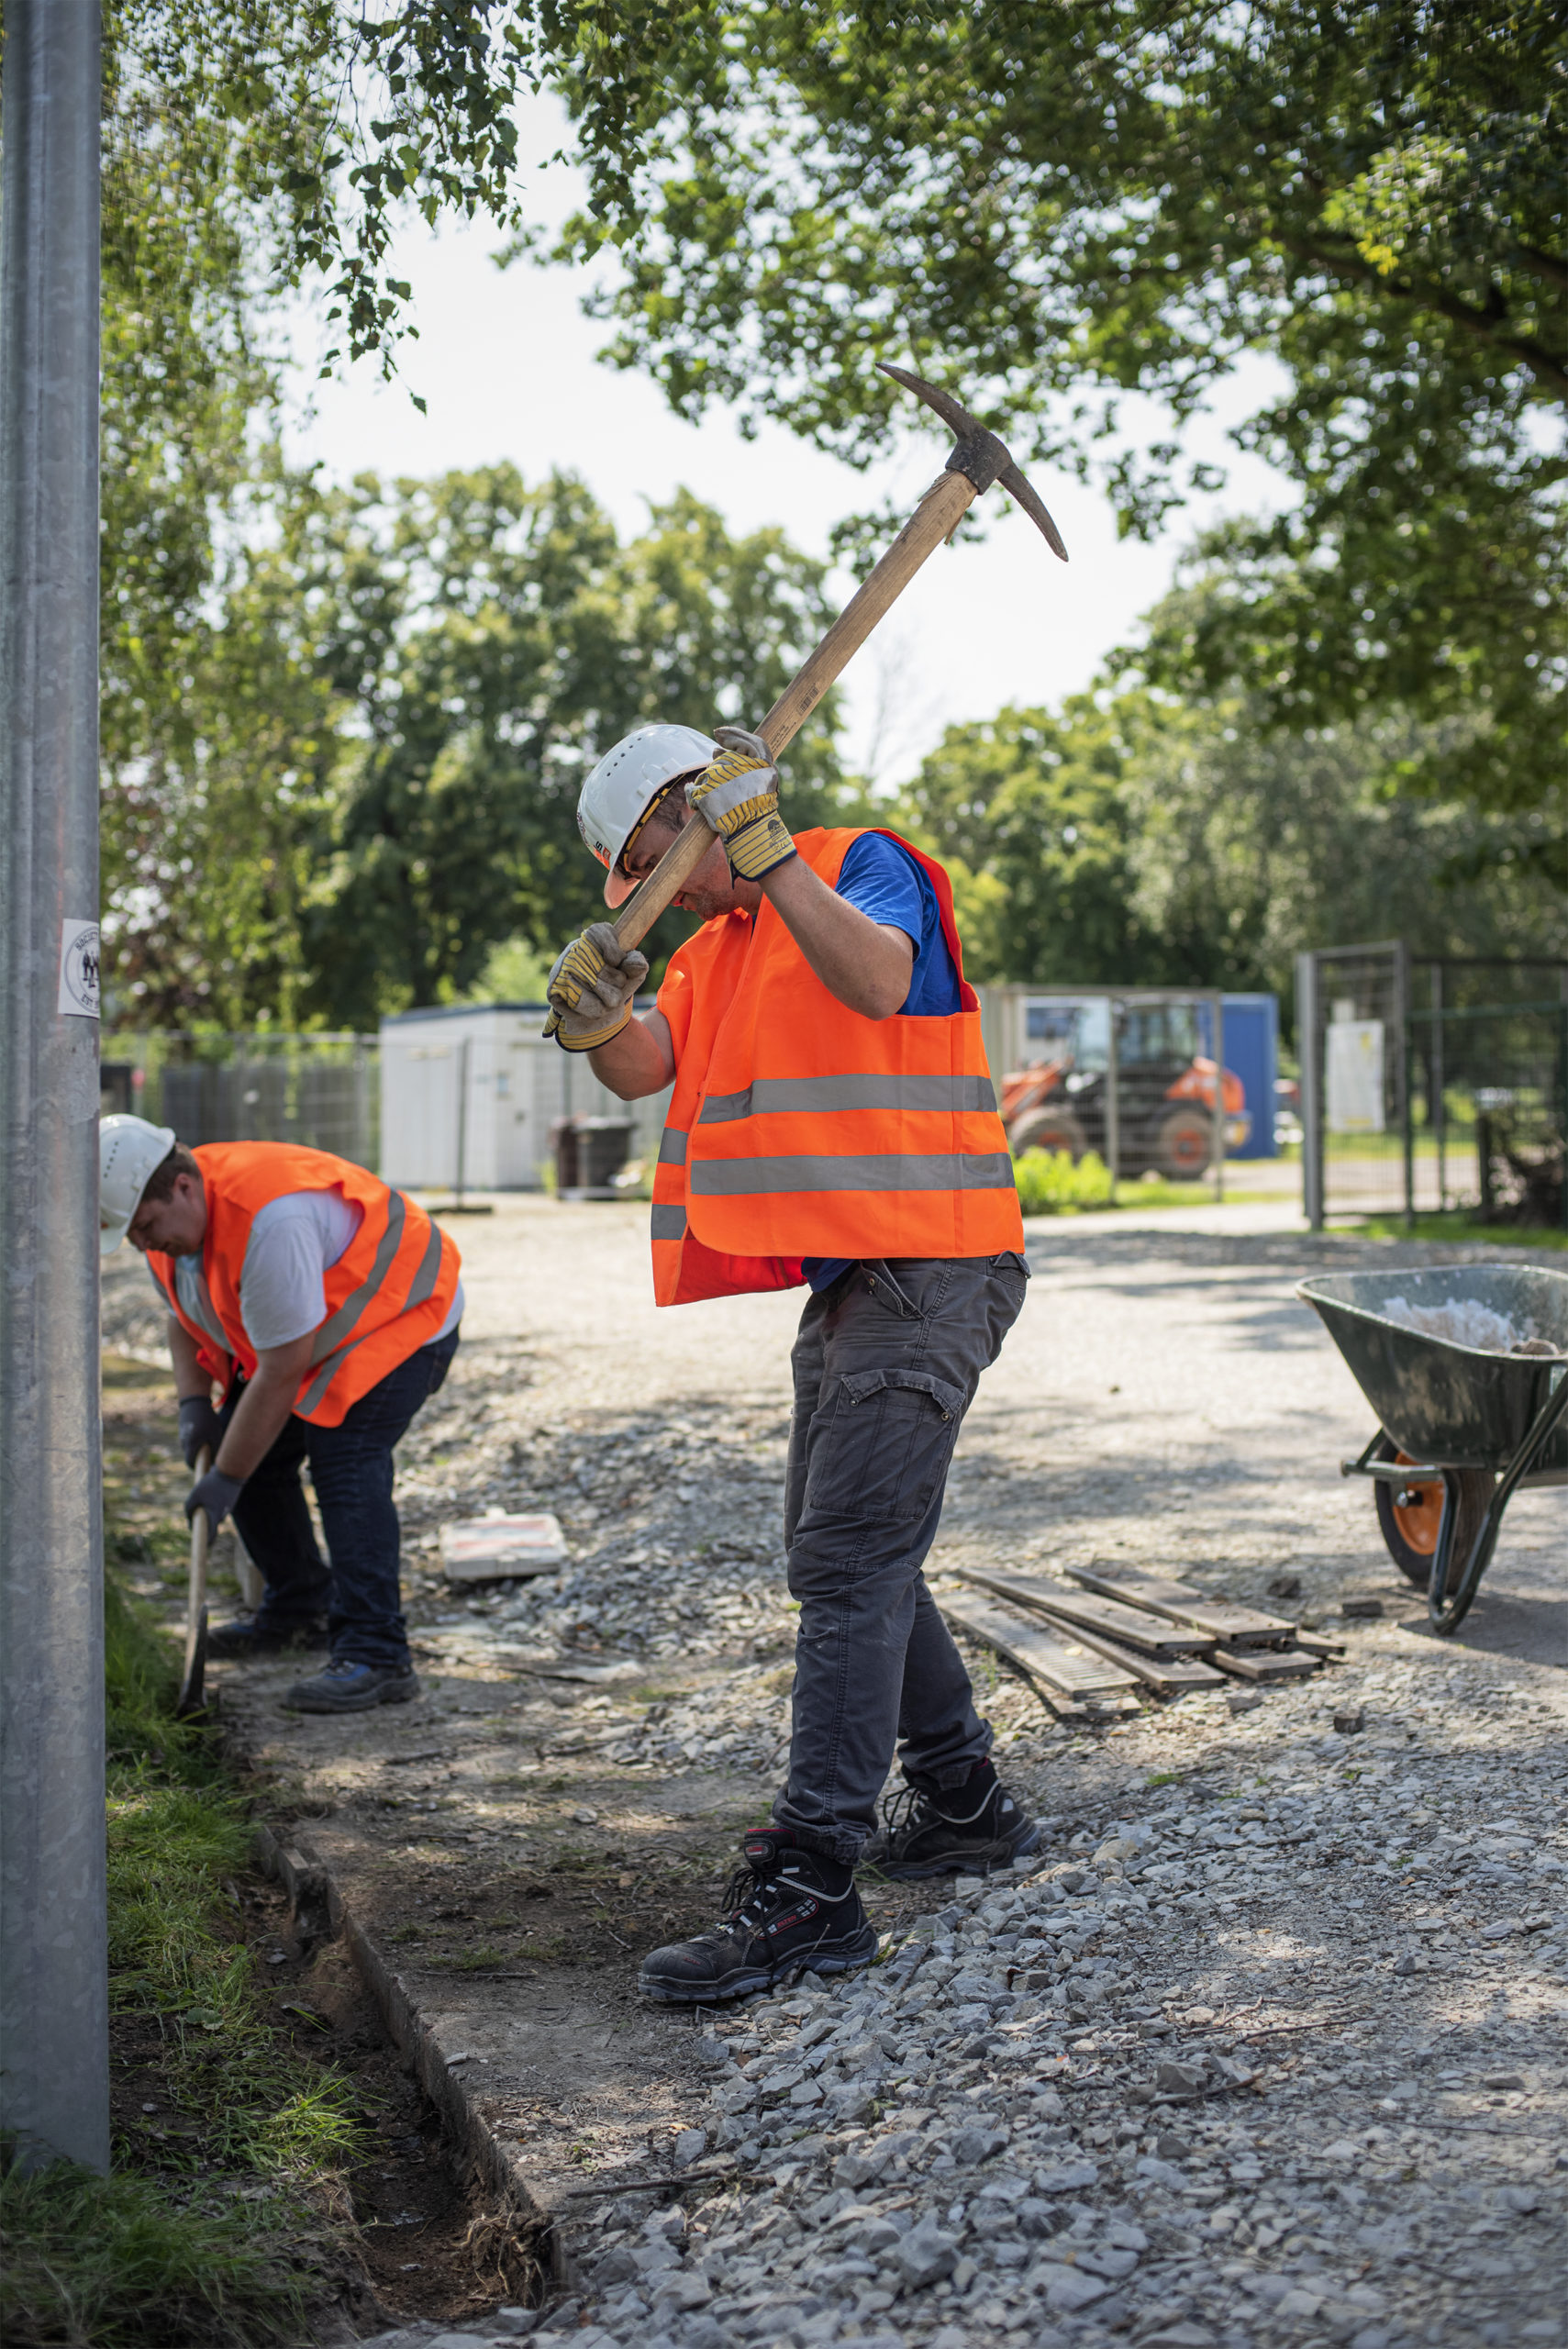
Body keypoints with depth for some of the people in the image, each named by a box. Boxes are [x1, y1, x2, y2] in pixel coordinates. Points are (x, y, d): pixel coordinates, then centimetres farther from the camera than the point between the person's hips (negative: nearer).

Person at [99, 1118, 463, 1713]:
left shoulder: (270, 1222, -37)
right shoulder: (168, 1222, -7)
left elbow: (281, 1374, -32)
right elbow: (185, 1319, 13)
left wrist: (227, 1477, -24)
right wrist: (195, 1403, -3)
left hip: (401, 1318, -10)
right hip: (308, 1330, 10)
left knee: (346, 1460, -24)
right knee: (252, 1451, 5)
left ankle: (378, 1657, -27)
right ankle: (295, 1612, 23)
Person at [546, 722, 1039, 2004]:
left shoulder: (869, 864, -6)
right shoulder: (719, 939, 18)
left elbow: (876, 982, -28)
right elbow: (649, 1067, 3)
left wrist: (763, 848, -31)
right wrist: (600, 1017, -18)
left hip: (930, 1266, -10)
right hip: (851, 1278, 10)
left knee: (849, 1563, -15)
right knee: (841, 1555, 16)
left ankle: (809, 1889, -15)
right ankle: (965, 1805, 30)